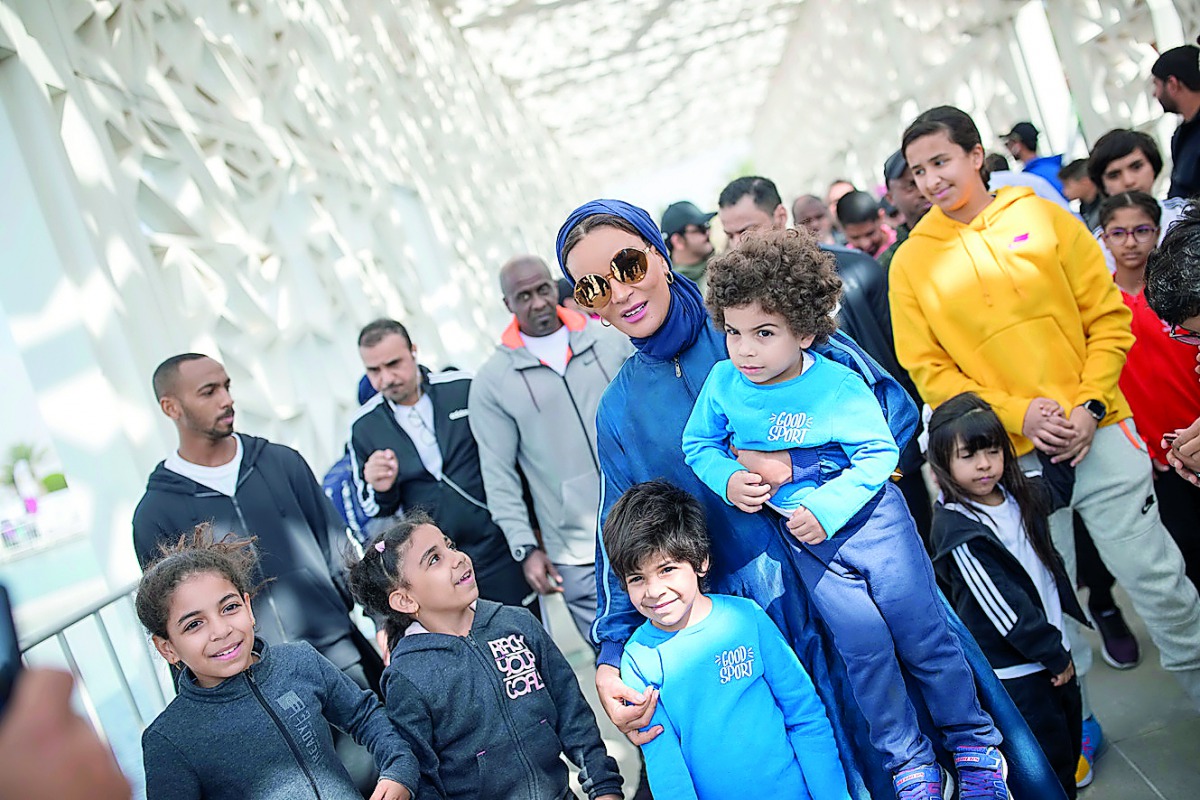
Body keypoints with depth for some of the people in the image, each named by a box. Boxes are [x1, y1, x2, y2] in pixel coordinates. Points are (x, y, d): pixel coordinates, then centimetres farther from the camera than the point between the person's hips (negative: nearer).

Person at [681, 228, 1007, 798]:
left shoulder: (838, 384, -16)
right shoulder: (723, 383, -9)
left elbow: (879, 455, -12)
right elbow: (698, 446, 4)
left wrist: (827, 507, -22)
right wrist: (728, 479, -15)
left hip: (869, 512, -2)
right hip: (803, 536, 2)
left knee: (922, 631, 6)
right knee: (862, 637, -2)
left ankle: (974, 742, 28)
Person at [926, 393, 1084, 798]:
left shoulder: (1018, 495, 0)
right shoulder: (958, 532, -23)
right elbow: (1003, 609, -20)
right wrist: (1054, 654, -12)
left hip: (1054, 647, 8)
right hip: (1015, 671, -8)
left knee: (1070, 743, 20)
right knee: (1049, 761, 0)